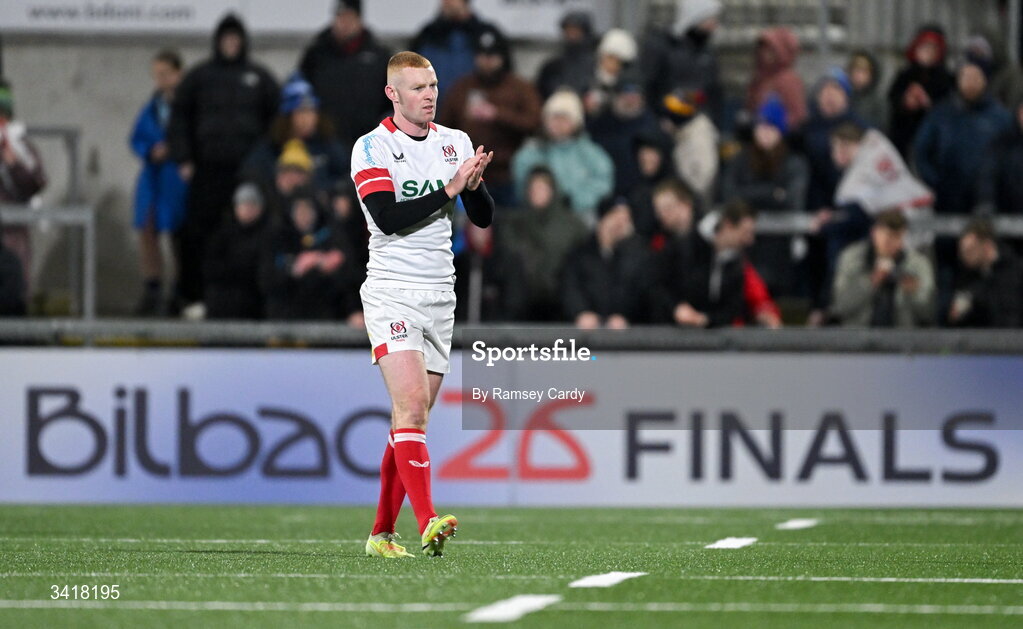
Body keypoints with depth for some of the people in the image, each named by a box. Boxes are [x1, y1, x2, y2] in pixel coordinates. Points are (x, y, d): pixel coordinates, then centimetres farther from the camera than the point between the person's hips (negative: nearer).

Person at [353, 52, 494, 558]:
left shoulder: (456, 143, 11)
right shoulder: (372, 147, -5)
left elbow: (484, 218, 8)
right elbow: (388, 217, -17)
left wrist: (475, 184, -12)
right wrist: (449, 189, -19)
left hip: (440, 297, 6)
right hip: (392, 293, -5)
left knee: (411, 419, 7)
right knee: (411, 404, -21)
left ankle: (382, 533, 16)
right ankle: (427, 523, -31)